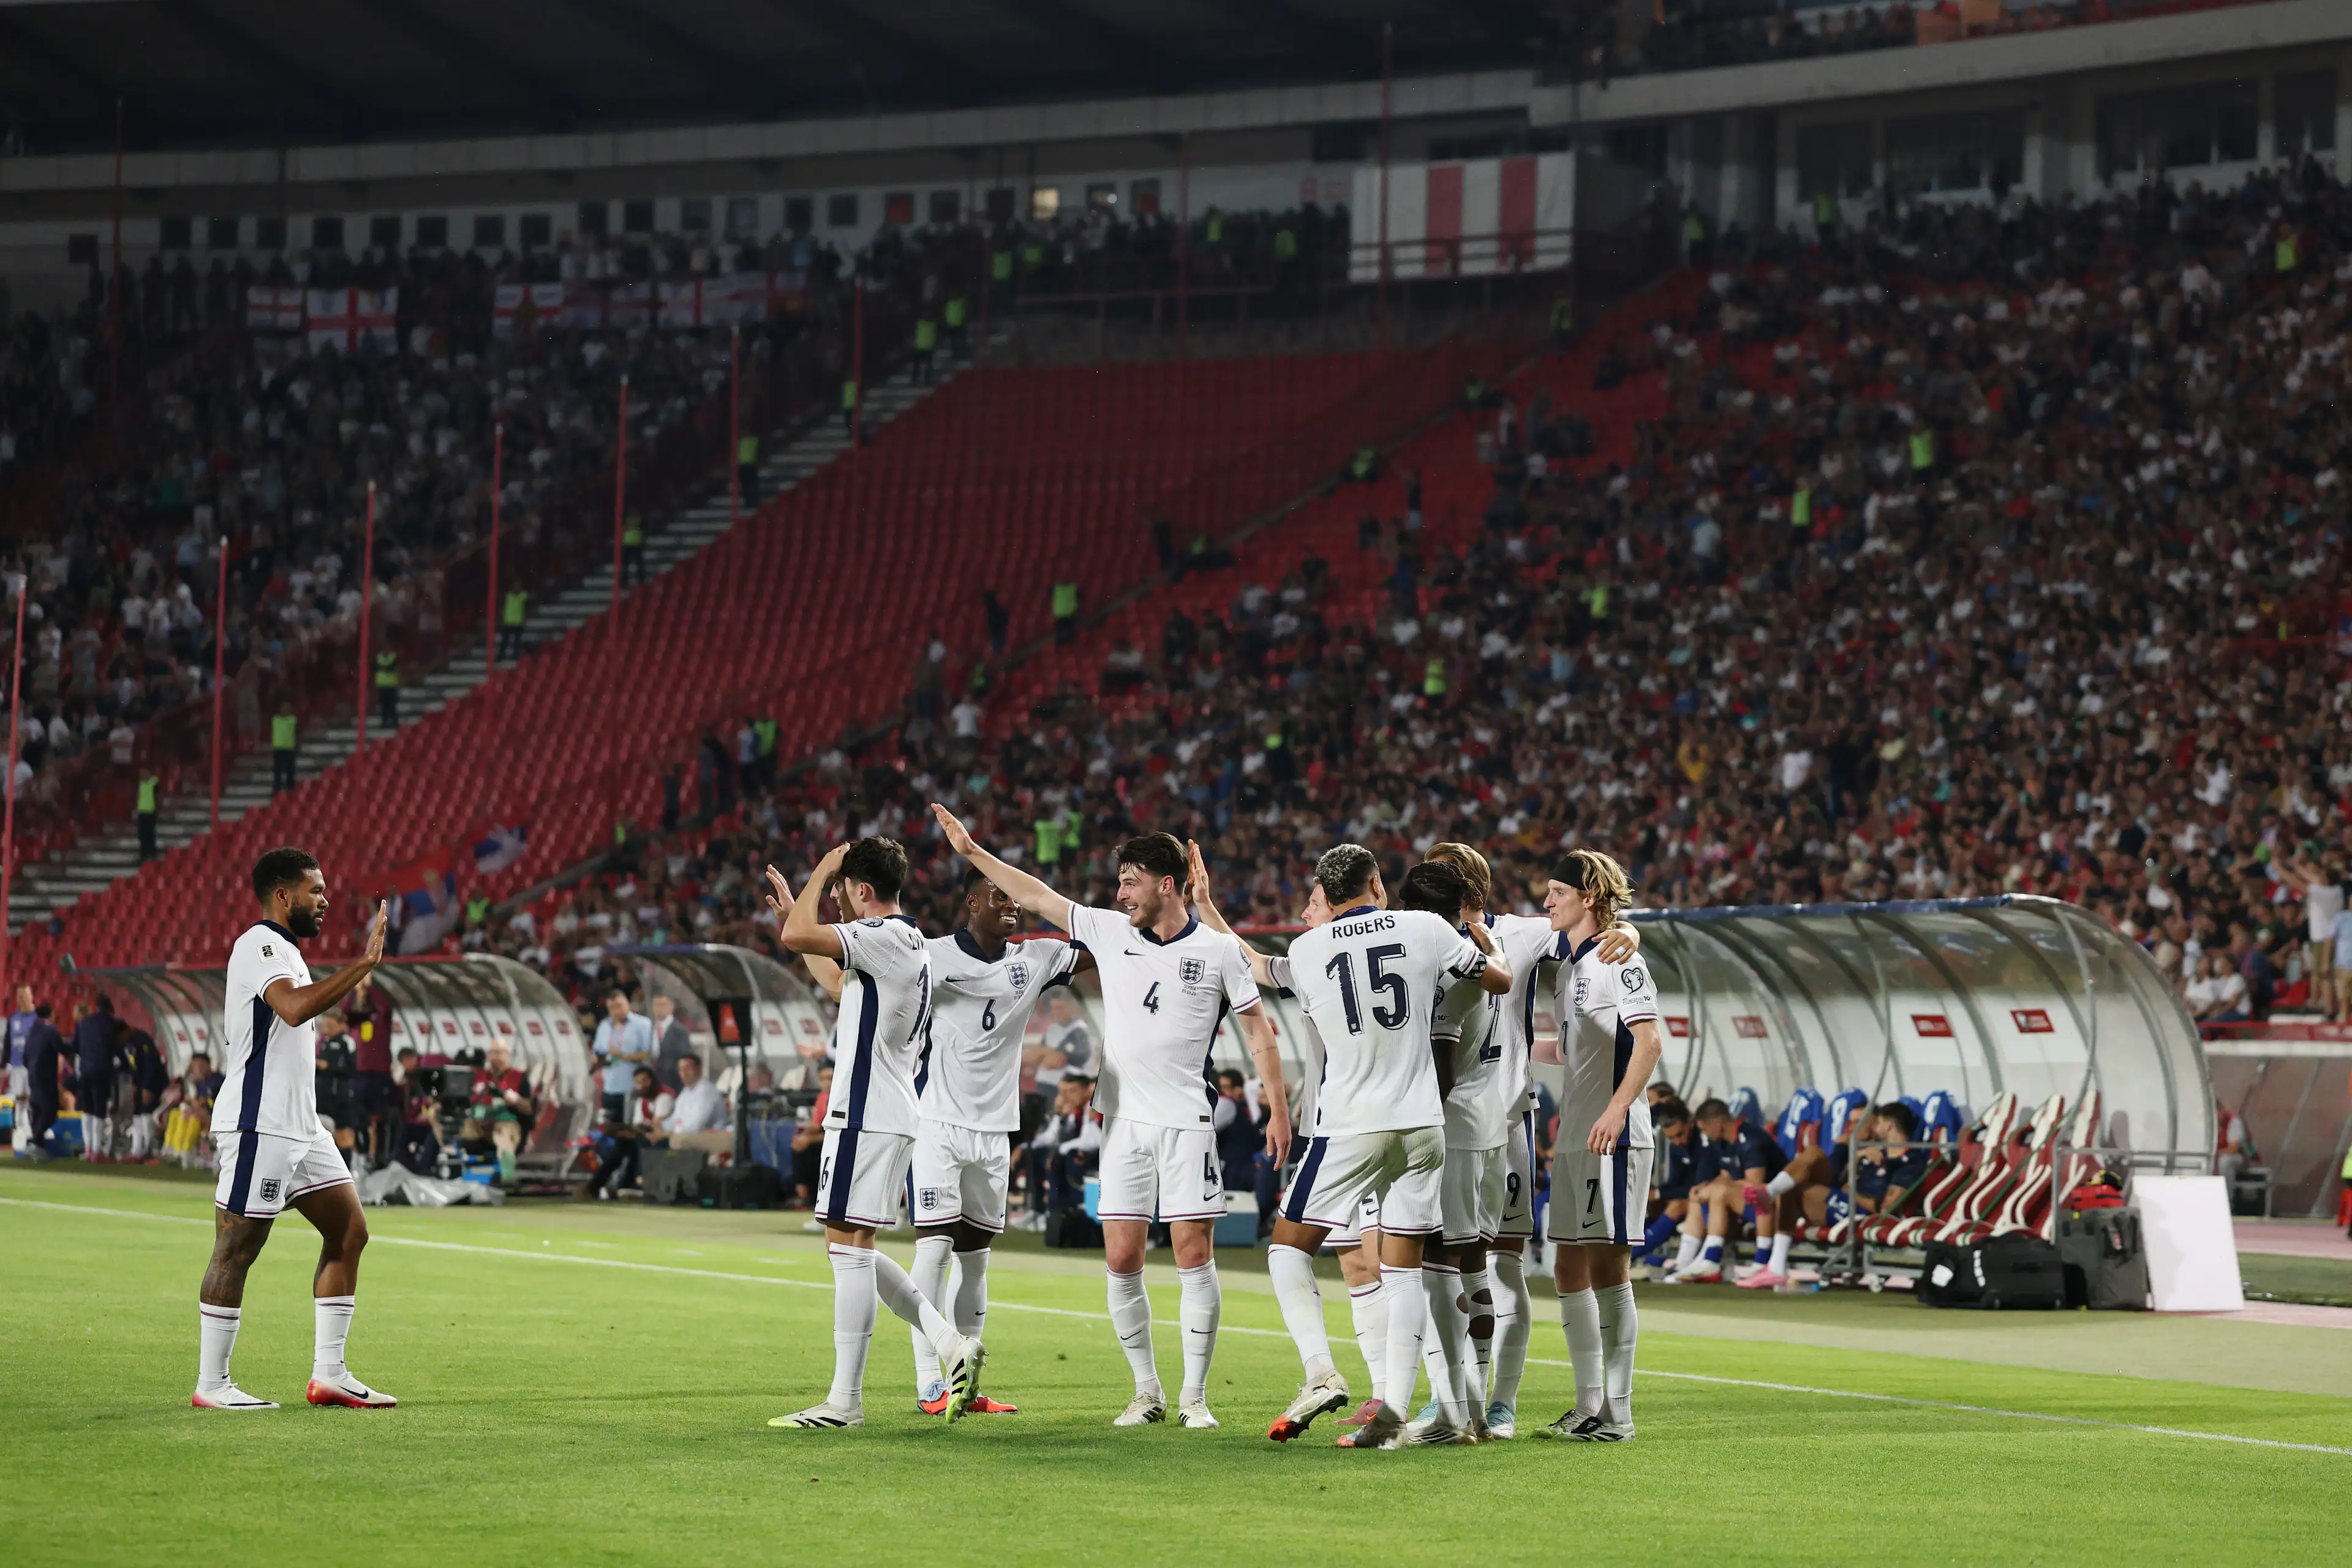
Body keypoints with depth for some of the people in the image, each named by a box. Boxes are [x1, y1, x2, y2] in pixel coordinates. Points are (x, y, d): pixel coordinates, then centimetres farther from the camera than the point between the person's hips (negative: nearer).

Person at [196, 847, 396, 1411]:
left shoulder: (284, 951, 20)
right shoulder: (258, 946, -11)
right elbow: (295, 1006, -30)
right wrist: (364, 964, -29)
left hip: (299, 1126, 10)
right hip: (257, 1126, -10)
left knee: (349, 1231, 6)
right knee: (236, 1251, -5)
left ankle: (329, 1374, 8)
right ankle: (211, 1384, 0)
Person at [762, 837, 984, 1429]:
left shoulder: (885, 937, -14)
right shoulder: (908, 943, 18)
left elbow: (798, 937, -21)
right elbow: (842, 987, 35)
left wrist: (819, 874, -4)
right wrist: (792, 916, 36)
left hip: (866, 1115, -10)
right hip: (893, 1114, 10)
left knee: (848, 1246, -7)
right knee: (855, 1251, 14)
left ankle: (845, 1401, -6)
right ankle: (952, 1346, 9)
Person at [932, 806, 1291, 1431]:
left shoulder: (1218, 951, -1)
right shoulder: (1109, 932, 8)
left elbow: (1258, 1030, 3)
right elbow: (1036, 897, 15)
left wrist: (1278, 1109, -2)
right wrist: (972, 851, 15)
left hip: (1187, 1121, -4)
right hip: (1122, 1122, 4)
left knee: (1194, 1256, -6)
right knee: (1121, 1262, 0)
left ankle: (1195, 1395, 1)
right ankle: (1147, 1393, 10)